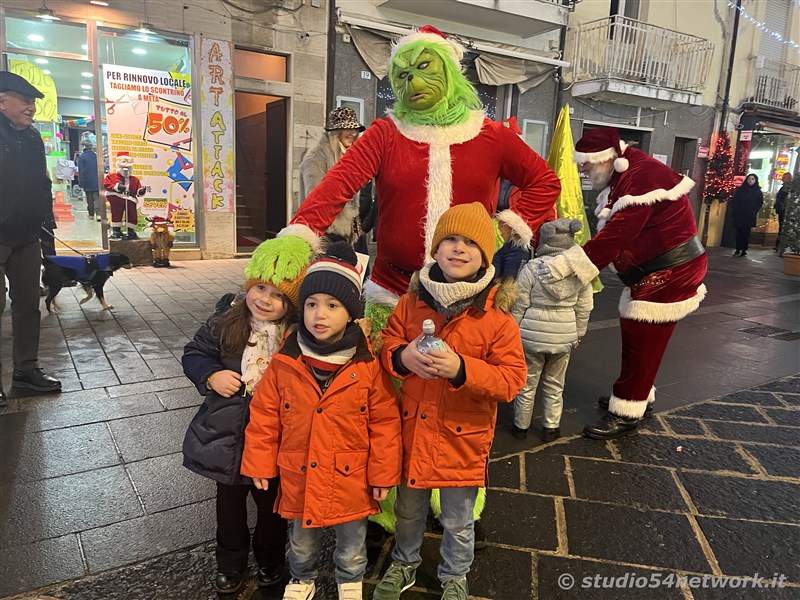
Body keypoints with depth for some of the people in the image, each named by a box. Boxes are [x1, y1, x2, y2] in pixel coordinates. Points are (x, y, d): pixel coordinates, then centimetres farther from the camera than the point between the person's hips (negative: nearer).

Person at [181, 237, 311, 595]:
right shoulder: (226, 321, -10)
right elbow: (193, 354, 1)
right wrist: (211, 376, -16)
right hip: (228, 436, 2)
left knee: (272, 503, 20)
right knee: (230, 502, 22)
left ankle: (270, 559, 47)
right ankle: (230, 563, 46)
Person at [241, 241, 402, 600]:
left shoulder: (368, 365, -17)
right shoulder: (284, 362, -12)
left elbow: (384, 422, -10)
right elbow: (264, 416, -3)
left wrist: (383, 473, -6)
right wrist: (259, 463, 0)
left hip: (350, 479, -1)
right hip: (298, 477, 2)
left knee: (351, 542, 24)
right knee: (301, 540, 27)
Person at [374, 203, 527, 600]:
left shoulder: (496, 315, -16)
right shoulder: (412, 301, -6)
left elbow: (512, 379, -16)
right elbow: (387, 344, 4)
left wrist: (460, 368, -30)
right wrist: (401, 356, -20)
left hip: (463, 437, -2)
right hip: (412, 430, 3)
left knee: (458, 523, 20)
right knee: (408, 511, 25)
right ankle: (404, 563, 53)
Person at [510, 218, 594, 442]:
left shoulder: (531, 268, -13)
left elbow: (519, 305, -10)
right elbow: (584, 308, 4)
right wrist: (578, 335, 17)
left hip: (532, 335, -3)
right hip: (564, 337, 3)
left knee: (527, 384, 13)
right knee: (554, 385, 19)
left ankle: (521, 426, 25)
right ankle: (551, 428, 28)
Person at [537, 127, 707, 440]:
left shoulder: (641, 176, -22)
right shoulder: (625, 177, 11)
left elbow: (618, 234, -31)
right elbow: (615, 232, 6)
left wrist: (567, 263, -32)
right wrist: (567, 258, -6)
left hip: (669, 273, -10)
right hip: (652, 271, 10)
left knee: (641, 342, -4)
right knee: (636, 338, 17)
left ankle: (625, 414, 6)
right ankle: (639, 395, 33)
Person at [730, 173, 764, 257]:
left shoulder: (758, 191, 6)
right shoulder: (740, 189, 8)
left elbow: (760, 203, 6)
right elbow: (734, 201, 7)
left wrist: (754, 212, -5)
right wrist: (734, 211, -3)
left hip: (749, 216, -1)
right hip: (739, 215, 1)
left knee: (746, 233, -2)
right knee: (739, 232, -1)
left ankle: (744, 250, 1)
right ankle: (738, 250, 3)